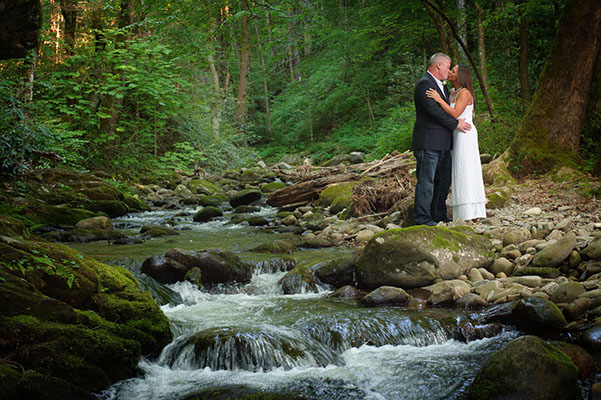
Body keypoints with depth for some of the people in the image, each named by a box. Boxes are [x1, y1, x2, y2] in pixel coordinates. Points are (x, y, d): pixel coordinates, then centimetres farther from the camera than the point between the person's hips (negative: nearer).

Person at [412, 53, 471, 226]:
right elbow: (433, 110, -20)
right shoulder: (424, 84, -12)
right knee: (426, 181, -6)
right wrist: (455, 124, -14)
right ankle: (422, 217, -1)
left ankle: (439, 215, 22)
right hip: (428, 143, -10)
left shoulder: (441, 86, 20)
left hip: (442, 144, 10)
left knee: (444, 181, 13)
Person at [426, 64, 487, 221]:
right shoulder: (453, 92, 14)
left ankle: (473, 214, -7)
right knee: (462, 173, 9)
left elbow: (455, 114, -25)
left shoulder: (465, 93, -14)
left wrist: (439, 99, -27)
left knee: (466, 172, -9)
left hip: (465, 135, -9)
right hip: (457, 137, 9)